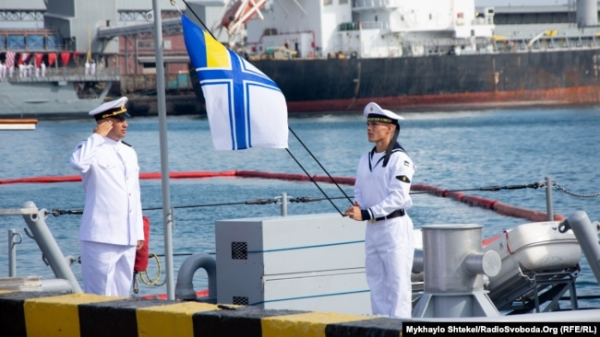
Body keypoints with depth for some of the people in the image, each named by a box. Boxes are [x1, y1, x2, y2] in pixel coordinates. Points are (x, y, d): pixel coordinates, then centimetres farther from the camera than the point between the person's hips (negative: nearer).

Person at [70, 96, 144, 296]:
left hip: (127, 238, 7)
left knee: (122, 293, 10)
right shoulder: (94, 149, -5)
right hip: (101, 237, -7)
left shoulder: (129, 153, 17)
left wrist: (139, 232, 18)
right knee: (100, 293, -6)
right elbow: (78, 163, -30)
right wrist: (97, 136, -17)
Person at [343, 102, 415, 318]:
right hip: (372, 228, 8)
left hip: (394, 226, -8)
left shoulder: (399, 160, -11)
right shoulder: (365, 160, 13)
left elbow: (397, 197, -19)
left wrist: (367, 214, -24)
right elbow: (359, 191, 18)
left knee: (397, 282, -7)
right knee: (376, 282, 10)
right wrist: (358, 207, -6)